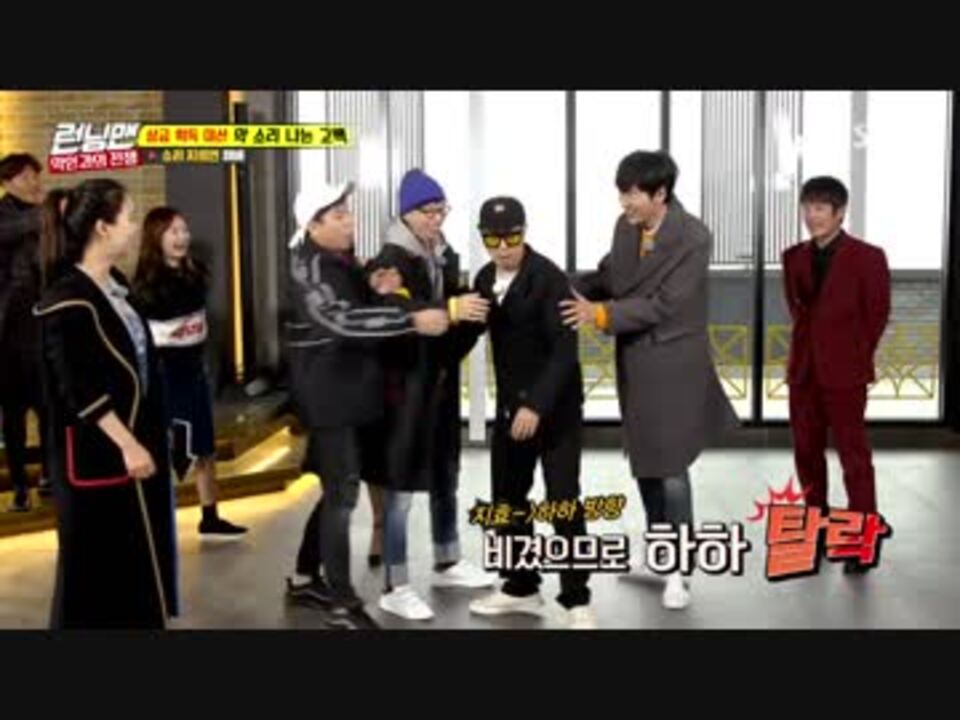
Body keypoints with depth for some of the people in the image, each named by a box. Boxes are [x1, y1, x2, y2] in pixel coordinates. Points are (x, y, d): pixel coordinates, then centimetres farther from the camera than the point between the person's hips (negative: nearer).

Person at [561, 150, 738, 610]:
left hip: (673, 364, -7)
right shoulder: (625, 226, 0)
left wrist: (601, 314, -26)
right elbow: (610, 274, 11)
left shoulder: (694, 239, -20)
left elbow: (662, 305, -23)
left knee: (671, 466, -3)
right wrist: (573, 290, -7)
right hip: (632, 360, 7)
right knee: (644, 460, 18)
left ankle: (677, 569, 10)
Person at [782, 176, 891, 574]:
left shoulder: (867, 257, -7)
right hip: (804, 370, 5)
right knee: (806, 451, 13)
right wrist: (810, 345, 10)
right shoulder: (794, 257, 7)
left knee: (853, 454, -1)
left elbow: (877, 315, -2)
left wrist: (854, 358, 1)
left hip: (845, 373, -5)